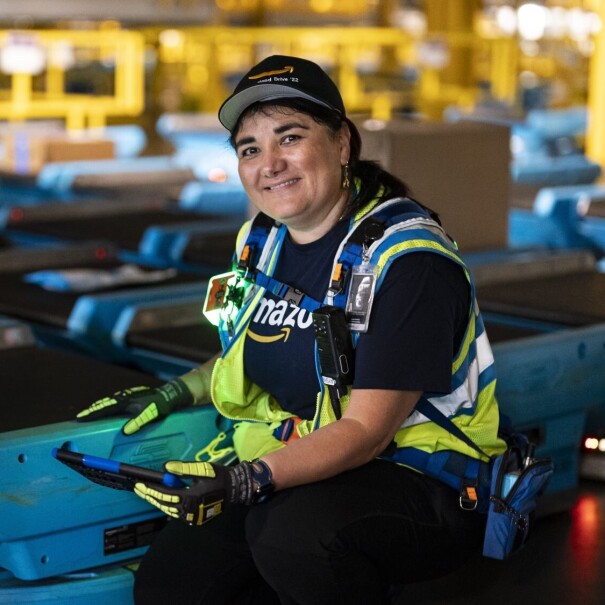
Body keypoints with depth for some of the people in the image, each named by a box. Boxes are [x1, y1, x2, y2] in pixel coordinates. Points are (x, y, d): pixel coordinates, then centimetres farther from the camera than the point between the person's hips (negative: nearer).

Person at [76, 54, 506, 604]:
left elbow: (366, 431, -24)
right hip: (300, 469, 7)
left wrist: (252, 479, -37)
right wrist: (177, 392, 9)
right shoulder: (262, 241, 5)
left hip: (425, 484, -7)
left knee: (291, 532, -36)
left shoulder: (406, 257, -19)